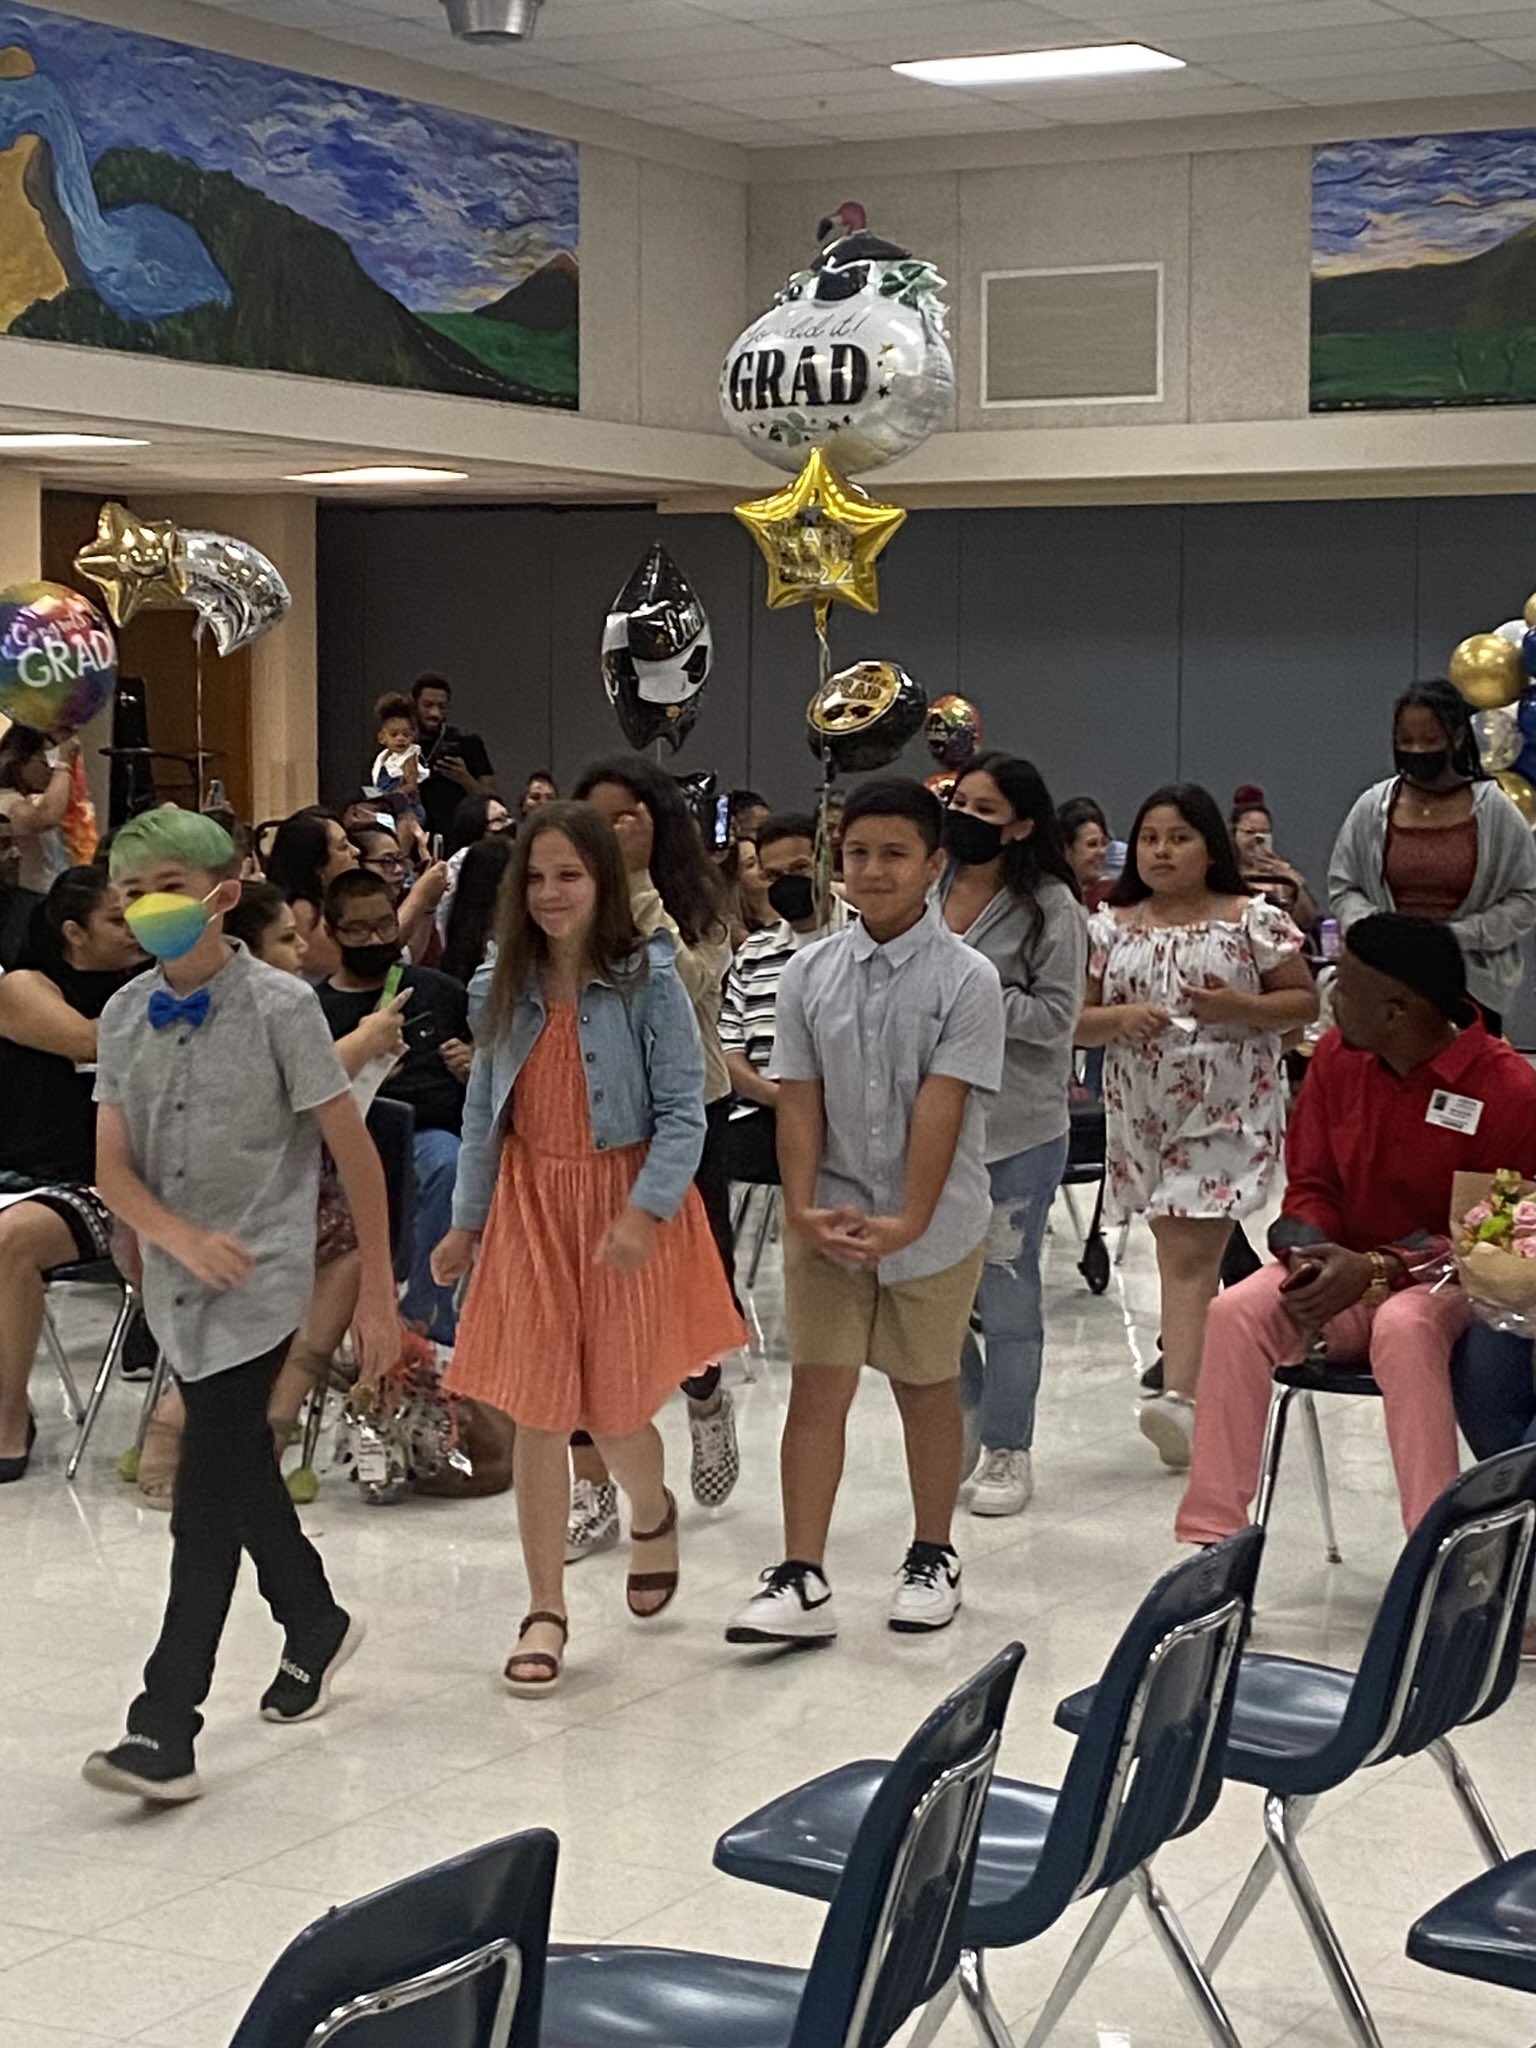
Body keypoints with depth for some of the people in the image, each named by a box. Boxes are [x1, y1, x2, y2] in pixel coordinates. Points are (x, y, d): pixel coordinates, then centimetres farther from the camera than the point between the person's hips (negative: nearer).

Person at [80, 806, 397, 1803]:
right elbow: (113, 1167, 0)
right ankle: (316, 1624, 43)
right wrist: (184, 1238, -20)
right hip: (178, 1286, 6)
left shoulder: (279, 1004, -11)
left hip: (261, 1282, -6)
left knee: (209, 1493, -10)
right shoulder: (124, 1016, 4)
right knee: (243, 1470, 20)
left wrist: (378, 1290, -7)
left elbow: (355, 1151, -7)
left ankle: (167, 1725, -10)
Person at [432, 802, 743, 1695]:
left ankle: (653, 1514, 40)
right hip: (530, 1203, 3)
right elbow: (484, 1112, 11)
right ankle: (546, 1613, 8)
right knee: (536, 1410, 0)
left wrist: (646, 1209, -22)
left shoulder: (649, 981, -9)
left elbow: (683, 1110, -11)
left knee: (615, 1409, 4)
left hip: (626, 1201, -3)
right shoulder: (506, 986, 4)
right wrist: (467, 1220, 11)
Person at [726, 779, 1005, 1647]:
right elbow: (800, 1100, 0)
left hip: (933, 1226, -2)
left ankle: (933, 1559, 28)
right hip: (829, 1220, 2)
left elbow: (941, 1109, -15)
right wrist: (803, 1208, -11)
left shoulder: (966, 980, -9)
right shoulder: (811, 974, 1)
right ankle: (802, 1581, -1)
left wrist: (909, 1221, -21)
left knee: (926, 1386, 12)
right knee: (818, 1388, -2)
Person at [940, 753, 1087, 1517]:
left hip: (1018, 1127, -4)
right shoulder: (923, 892, 2)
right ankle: (963, 1427, 29)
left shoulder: (1049, 905, -7)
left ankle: (1008, 1450, 16)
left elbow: (1056, 1014, -12)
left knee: (1006, 1292, 3)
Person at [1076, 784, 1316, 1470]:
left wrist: (1241, 1008, -13)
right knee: (1177, 1250, 9)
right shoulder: (1110, 927, 10)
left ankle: (1180, 1395, -21)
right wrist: (1118, 1018, -11)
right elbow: (1076, 1022, 10)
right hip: (1143, 1108, 4)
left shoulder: (1254, 920, 1)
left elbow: (1305, 1001, 5)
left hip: (1228, 1106, -4)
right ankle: (1192, 1366, 19)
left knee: (1190, 1252, -14)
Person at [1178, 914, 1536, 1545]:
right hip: (1343, 1272, 5)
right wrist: (1311, 1255, -14)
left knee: (1403, 1327, -39)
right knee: (1236, 1313, -24)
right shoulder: (1337, 1055, 0)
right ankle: (1210, 1537, -20)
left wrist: (1378, 1269, -24)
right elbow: (1309, 1184, 9)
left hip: (1446, 1282, -5)